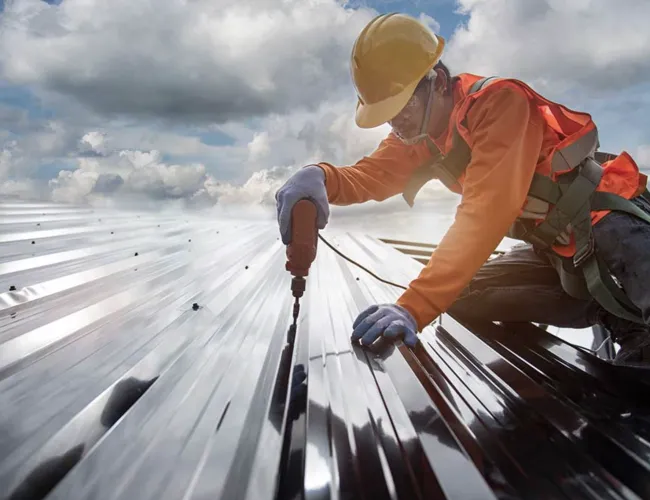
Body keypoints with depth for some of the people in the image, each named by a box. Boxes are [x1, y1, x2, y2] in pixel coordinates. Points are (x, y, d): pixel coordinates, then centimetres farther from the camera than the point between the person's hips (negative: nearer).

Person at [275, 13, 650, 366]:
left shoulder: (499, 102, -24)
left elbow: (485, 213, -33)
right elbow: (367, 177, -8)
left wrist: (414, 307, -40)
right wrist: (321, 177, -34)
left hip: (612, 226, -8)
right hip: (559, 251, 8)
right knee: (460, 296, -1)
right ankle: (613, 315, 3)